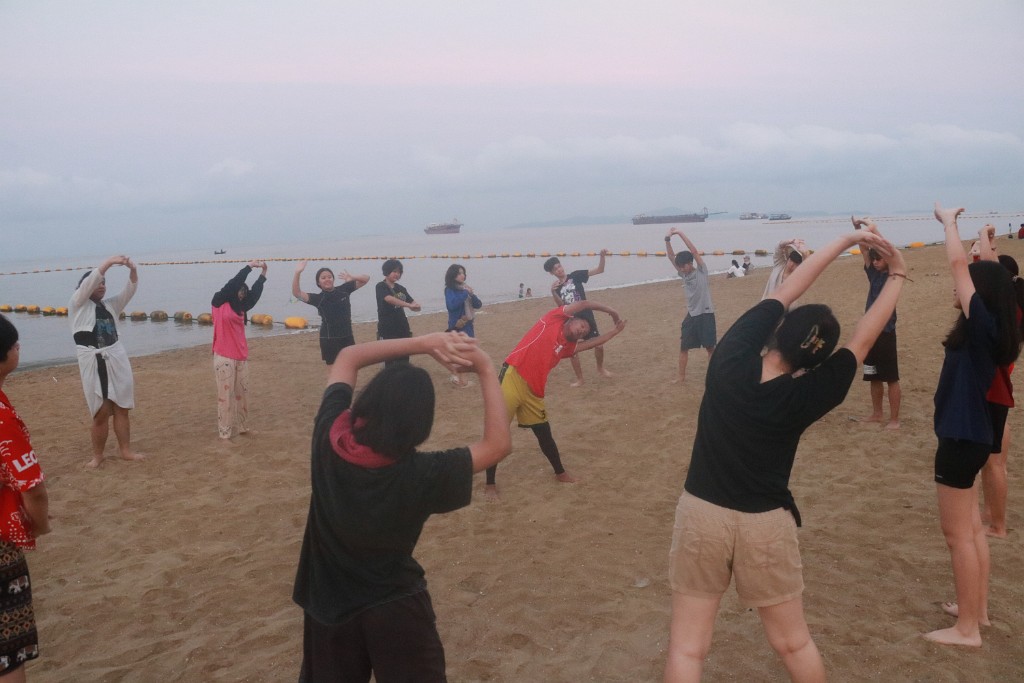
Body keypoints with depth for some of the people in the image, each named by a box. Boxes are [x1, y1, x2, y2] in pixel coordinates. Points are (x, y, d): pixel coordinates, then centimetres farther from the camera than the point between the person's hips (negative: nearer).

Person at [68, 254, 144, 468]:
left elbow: (130, 290, 0)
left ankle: (126, 450, 16)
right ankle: (97, 455, 15)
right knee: (101, 413, 0)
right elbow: (89, 282, -14)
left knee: (121, 408, 7)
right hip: (93, 363, -4)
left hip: (117, 359, 4)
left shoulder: (111, 304, 12)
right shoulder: (77, 304, 2)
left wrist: (133, 270, -19)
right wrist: (109, 262, -21)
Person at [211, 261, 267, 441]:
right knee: (226, 395, -3)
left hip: (242, 356, 6)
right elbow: (233, 284, -8)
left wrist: (263, 274, 3)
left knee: (242, 393, 12)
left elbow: (255, 293, 8)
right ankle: (224, 434, 2)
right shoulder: (218, 303, -1)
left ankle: (242, 427, 24)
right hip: (224, 357, -6)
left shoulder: (240, 307, 14)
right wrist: (249, 267, -5)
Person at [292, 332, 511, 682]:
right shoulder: (420, 474, -29)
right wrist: (486, 370, -18)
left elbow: (348, 357, -7)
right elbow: (498, 444, -19)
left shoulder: (328, 436, -21)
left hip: (328, 603, 3)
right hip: (395, 610, -3)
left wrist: (422, 343, -15)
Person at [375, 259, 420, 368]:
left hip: (402, 328, 6)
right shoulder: (381, 287, -8)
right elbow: (390, 299, -26)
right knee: (389, 361, -3)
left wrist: (415, 306, -16)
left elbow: (412, 302, 9)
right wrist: (409, 305, -36)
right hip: (387, 330, -6)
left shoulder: (401, 288, 11)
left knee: (403, 361, 9)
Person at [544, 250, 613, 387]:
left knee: (598, 345, 0)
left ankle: (600, 368, 29)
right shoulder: (557, 287, 6)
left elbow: (599, 270, -5)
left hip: (586, 317, -2)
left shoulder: (576, 275, -1)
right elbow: (561, 305, -10)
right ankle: (579, 379, 15)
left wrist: (602, 257, -21)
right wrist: (553, 292, -24)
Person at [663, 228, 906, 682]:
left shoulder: (731, 359, -14)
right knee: (794, 643, 21)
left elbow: (783, 293, -3)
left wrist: (845, 241, 4)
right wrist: (897, 275, 10)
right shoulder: (807, 397, -15)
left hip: (701, 512, 1)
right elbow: (863, 339, -2)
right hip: (766, 525, 0)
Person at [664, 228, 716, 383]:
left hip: (705, 314, -5)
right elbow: (671, 257, 0)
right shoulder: (683, 275, 7)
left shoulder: (701, 271, -6)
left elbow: (694, 251, -17)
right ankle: (681, 376, 17)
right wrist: (667, 239, -13)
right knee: (683, 347, 7)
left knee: (710, 347, 2)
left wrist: (680, 233, -18)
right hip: (691, 315, 5)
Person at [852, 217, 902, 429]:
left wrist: (873, 228, -22)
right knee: (874, 377, 15)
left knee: (891, 378, 0)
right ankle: (877, 413, 27)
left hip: (885, 333, -7)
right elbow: (865, 248, 6)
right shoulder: (873, 273, 9)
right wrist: (858, 228, -7)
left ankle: (894, 419, 5)